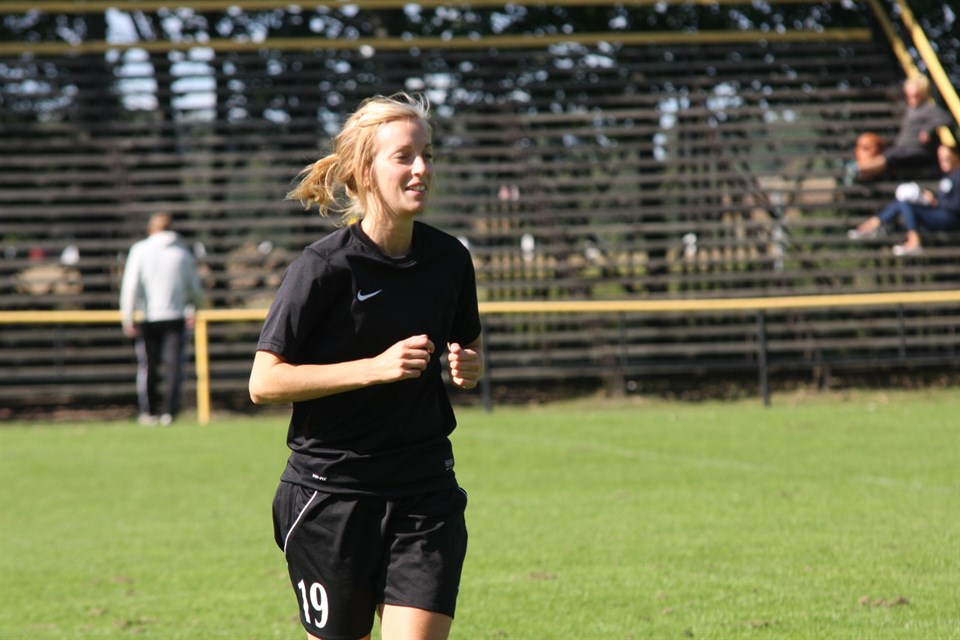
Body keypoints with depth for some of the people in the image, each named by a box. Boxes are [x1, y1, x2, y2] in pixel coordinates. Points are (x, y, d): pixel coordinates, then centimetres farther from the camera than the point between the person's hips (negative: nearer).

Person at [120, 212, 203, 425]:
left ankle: (148, 411, 8)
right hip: (175, 317, 0)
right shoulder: (183, 253, 6)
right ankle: (169, 412, -6)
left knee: (147, 365, 8)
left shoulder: (140, 250, 0)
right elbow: (195, 291, 10)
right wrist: (191, 310, 31)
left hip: (148, 318, 0)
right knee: (173, 364, 1)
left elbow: (131, 285, -7)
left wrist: (127, 317, -5)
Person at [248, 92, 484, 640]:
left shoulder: (450, 259, 4)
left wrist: (470, 367, -3)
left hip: (425, 492, 3)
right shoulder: (324, 267, -12)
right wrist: (375, 367, -20)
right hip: (331, 491, -3)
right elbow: (264, 382, -13)